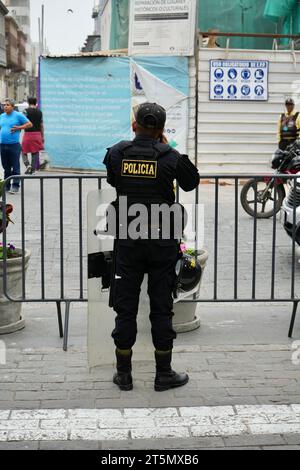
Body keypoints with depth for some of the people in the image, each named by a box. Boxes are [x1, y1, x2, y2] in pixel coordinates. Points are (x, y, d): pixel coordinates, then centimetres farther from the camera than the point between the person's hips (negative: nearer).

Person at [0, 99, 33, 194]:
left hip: (14, 145, -6)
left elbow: (29, 124, -1)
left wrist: (18, 128, -10)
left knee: (15, 167, -4)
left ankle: (15, 186, -1)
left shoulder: (18, 115, -2)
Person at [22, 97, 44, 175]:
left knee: (24, 151, 10)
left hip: (28, 133, -3)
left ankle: (28, 165, -11)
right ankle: (33, 170, 10)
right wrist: (42, 136, 15)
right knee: (35, 152, 9)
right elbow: (41, 125, 9)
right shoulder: (39, 112, 6)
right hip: (37, 134, 3)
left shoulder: (26, 111, -5)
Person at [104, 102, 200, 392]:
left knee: (125, 306, 9)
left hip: (127, 240, 1)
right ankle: (164, 374, 15)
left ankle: (123, 374, 17)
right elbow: (191, 183, 9)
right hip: (162, 241, -1)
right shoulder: (171, 157, -8)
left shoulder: (117, 153, -3)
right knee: (161, 307, 7)